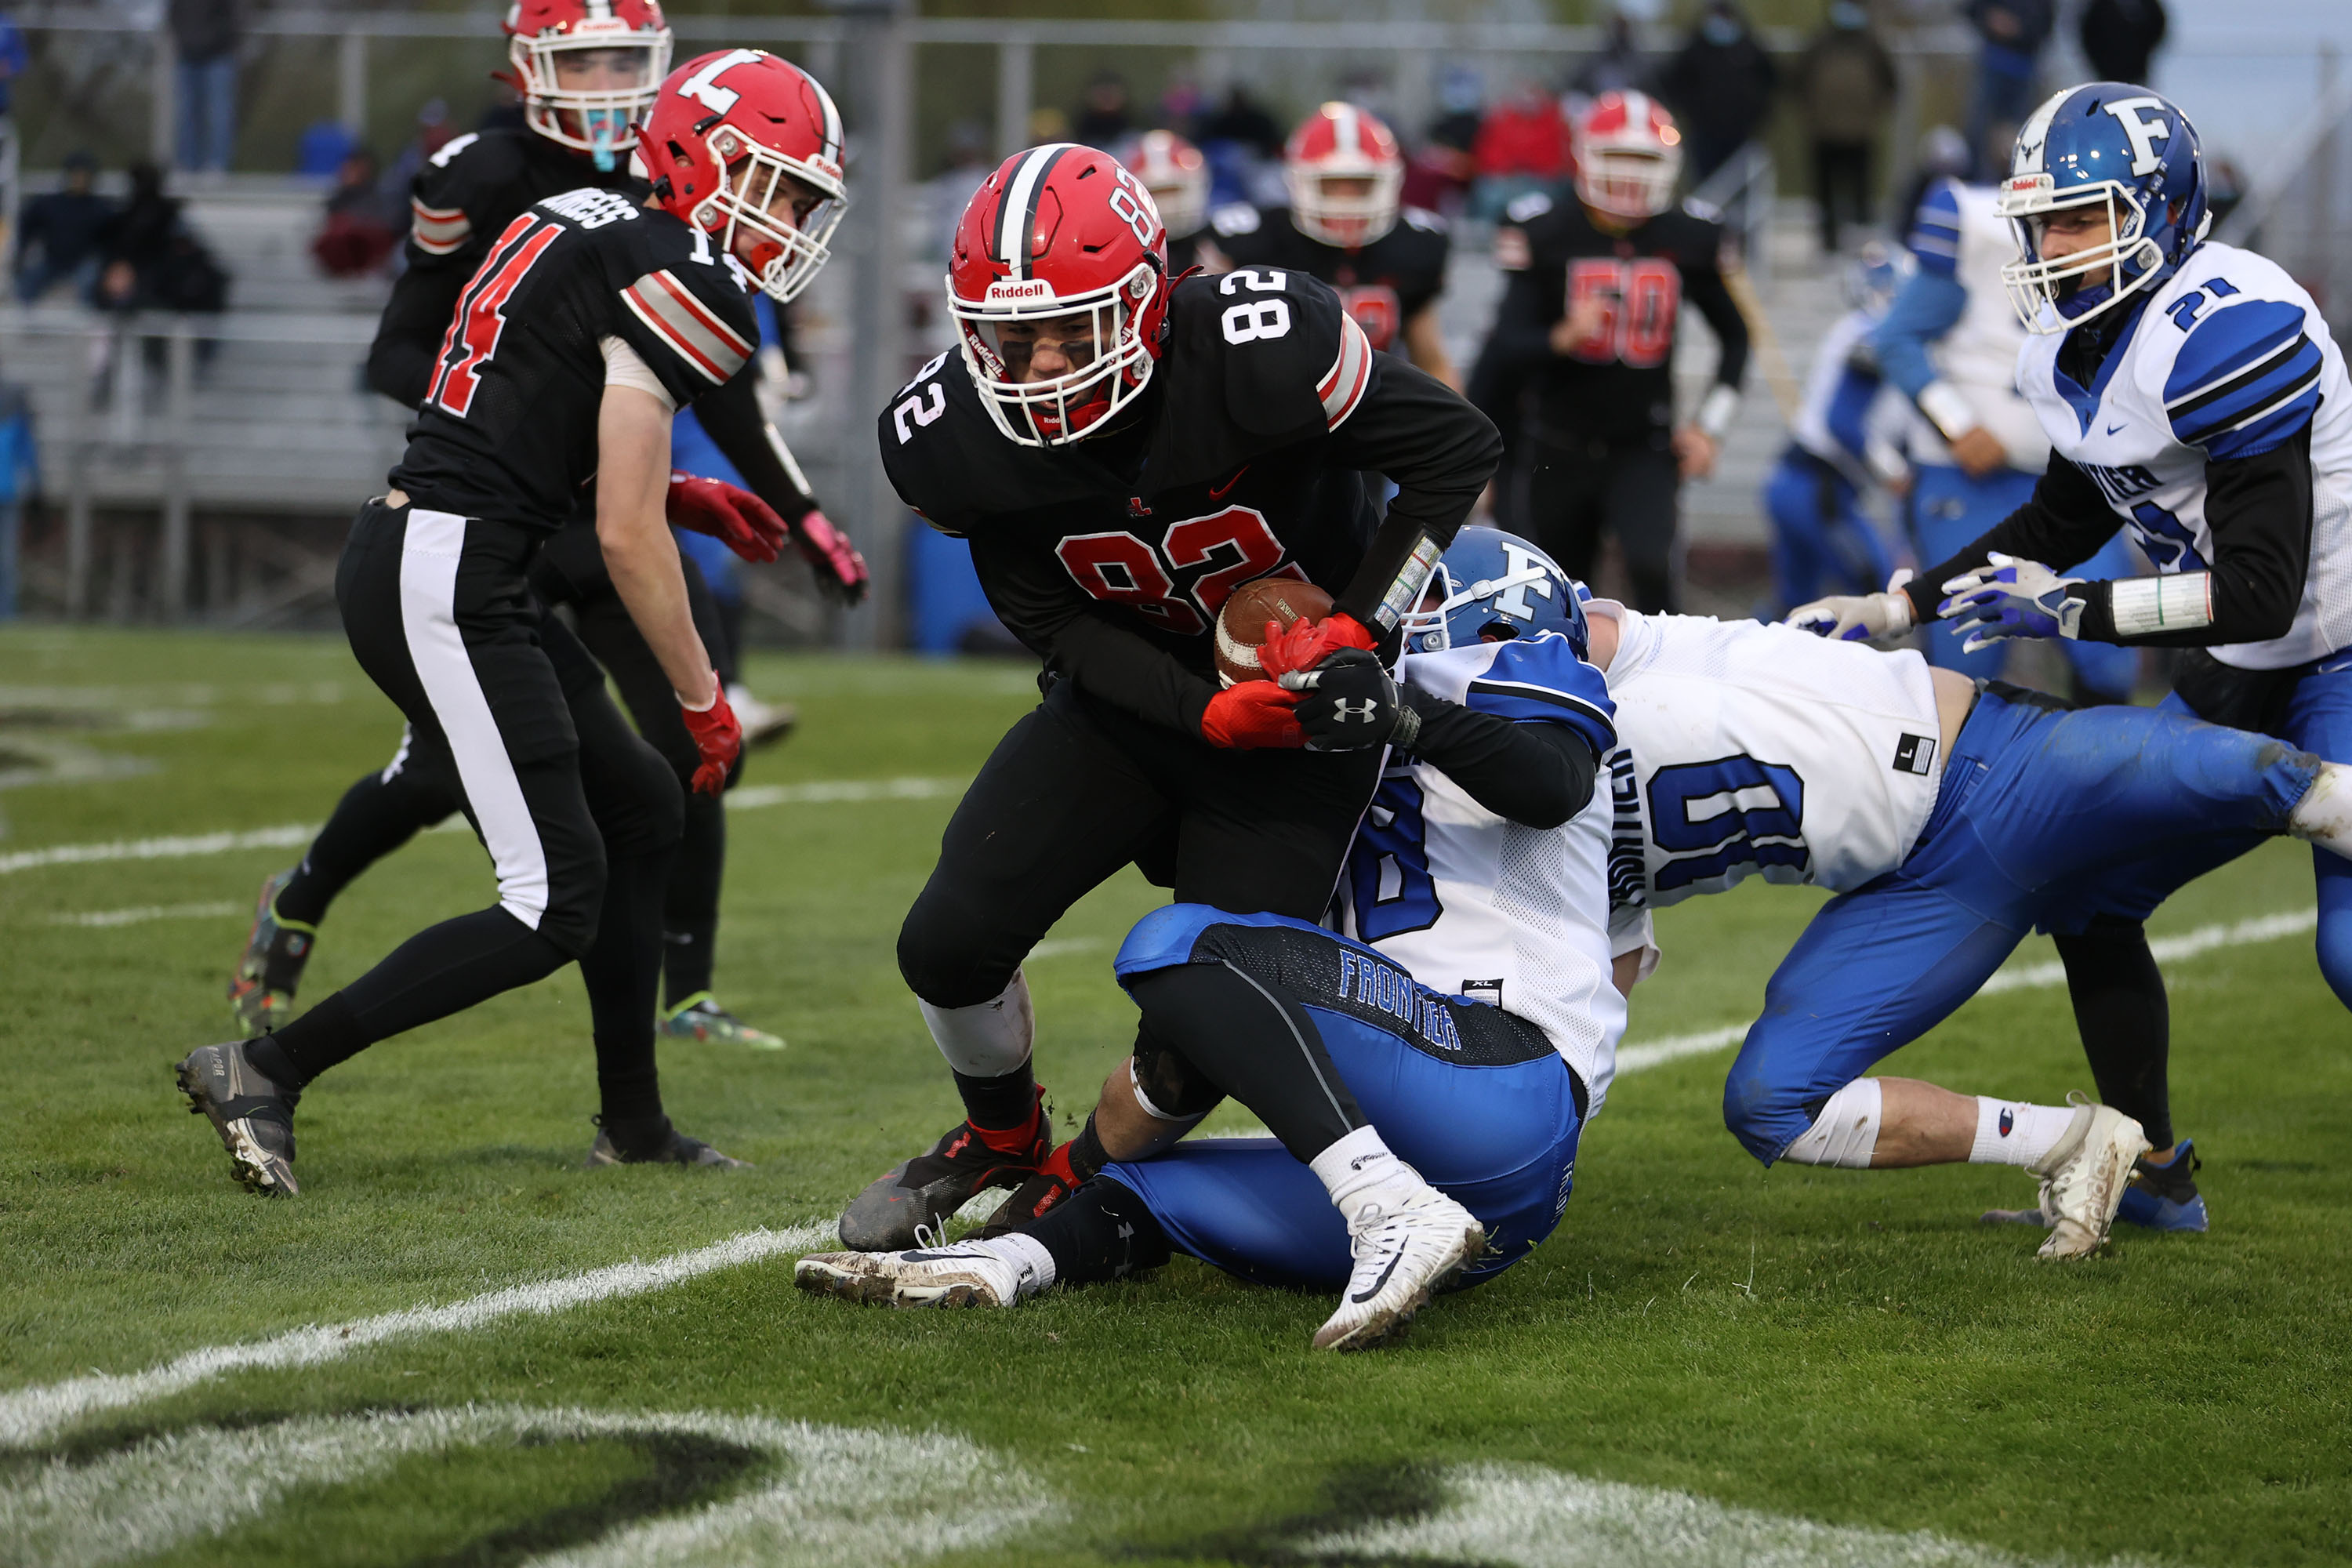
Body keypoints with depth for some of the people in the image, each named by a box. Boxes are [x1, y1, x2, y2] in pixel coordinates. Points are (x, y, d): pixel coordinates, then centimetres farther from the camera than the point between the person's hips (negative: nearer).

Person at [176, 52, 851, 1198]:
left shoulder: (584, 225, 16)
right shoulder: (673, 277, -12)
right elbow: (627, 536, -13)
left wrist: (674, 491, 26)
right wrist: (701, 696, -2)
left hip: (403, 553, 11)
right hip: (447, 582, -10)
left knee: (637, 806, 20)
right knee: (554, 907, -7)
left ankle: (633, 1124, 28)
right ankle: (266, 1071, -5)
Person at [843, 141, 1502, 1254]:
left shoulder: (1260, 352, -32)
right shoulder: (956, 439, -20)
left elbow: (1457, 449, -18)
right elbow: (1059, 628, -11)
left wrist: (1355, 634, -23)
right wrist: (1212, 717, -27)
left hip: (1303, 690, -3)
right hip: (1136, 694, 4)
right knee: (950, 941, -5)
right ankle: (1001, 1140, 26)